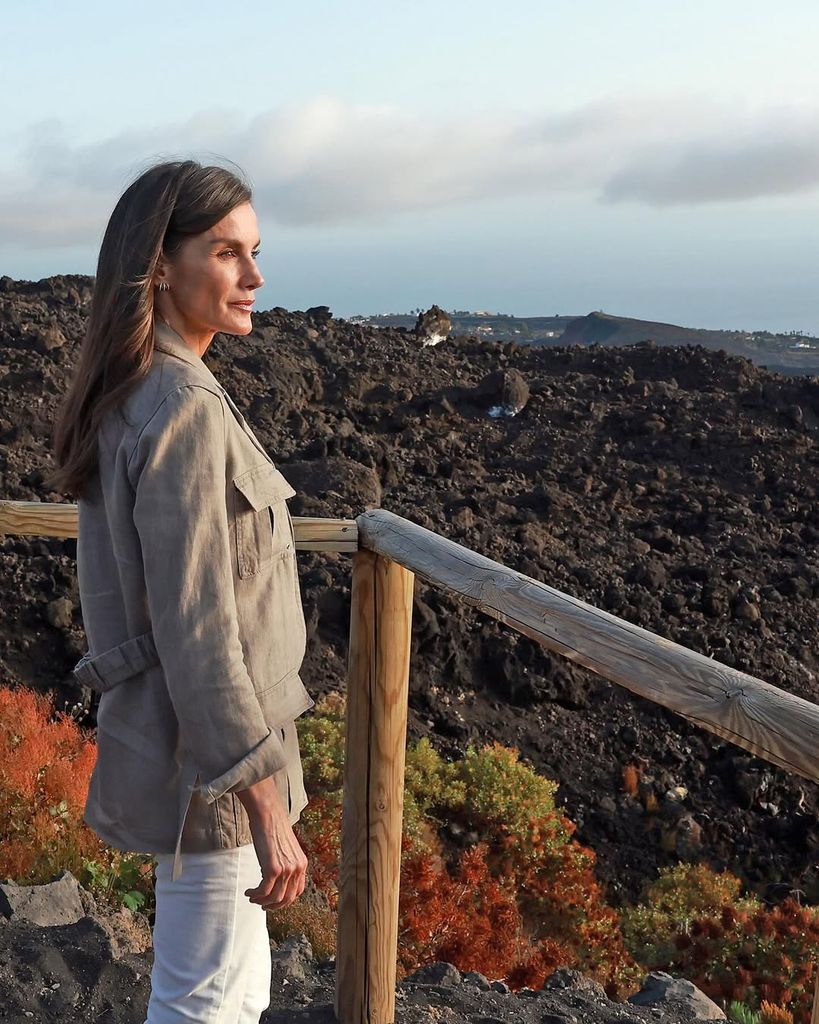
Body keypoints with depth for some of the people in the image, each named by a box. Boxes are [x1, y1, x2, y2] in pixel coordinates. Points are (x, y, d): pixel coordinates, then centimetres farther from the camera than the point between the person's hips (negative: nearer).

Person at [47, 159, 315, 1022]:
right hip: (208, 754, -9)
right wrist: (268, 811, -20)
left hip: (167, 731, 9)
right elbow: (196, 631, -26)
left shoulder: (125, 397, 6)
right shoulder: (184, 408, -24)